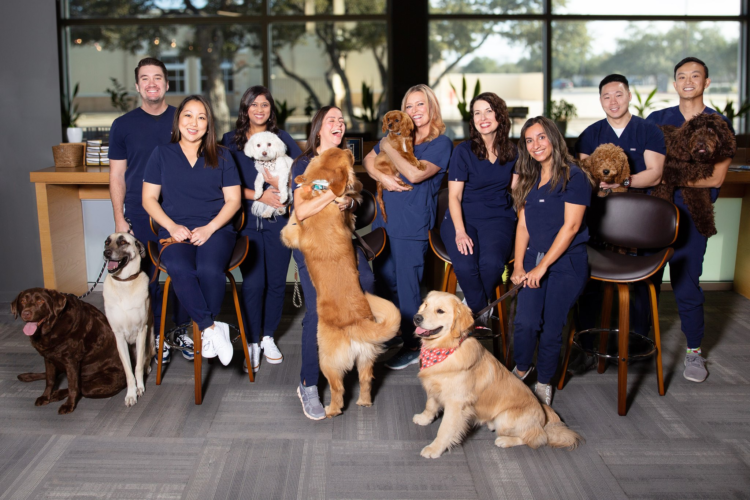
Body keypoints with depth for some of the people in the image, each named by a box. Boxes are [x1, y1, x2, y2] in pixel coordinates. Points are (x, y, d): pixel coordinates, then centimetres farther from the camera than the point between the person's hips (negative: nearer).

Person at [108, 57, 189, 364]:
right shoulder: (124, 125, 4)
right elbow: (117, 175, 6)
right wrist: (119, 219, 0)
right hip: (139, 216, 0)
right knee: (146, 277, 5)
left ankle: (183, 330, 23)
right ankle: (155, 336, 20)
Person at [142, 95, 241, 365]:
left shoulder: (221, 156, 11)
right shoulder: (162, 154, 11)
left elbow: (233, 199, 7)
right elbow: (149, 198, 9)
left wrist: (209, 228, -9)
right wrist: (171, 226, -8)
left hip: (215, 228, 0)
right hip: (175, 229, 1)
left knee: (209, 269, -33)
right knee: (180, 269, -34)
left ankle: (204, 330, -12)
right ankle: (213, 328, -23)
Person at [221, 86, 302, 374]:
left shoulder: (284, 139, 10)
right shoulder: (231, 140, 7)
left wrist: (278, 180, -15)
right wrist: (259, 195, -13)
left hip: (279, 221, 2)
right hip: (247, 222, -1)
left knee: (276, 282, 4)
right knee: (253, 283, -6)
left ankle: (268, 337, 22)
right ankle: (252, 342, 10)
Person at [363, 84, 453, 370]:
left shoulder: (441, 143, -6)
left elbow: (415, 174, -19)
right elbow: (368, 160, 12)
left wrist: (388, 148, -11)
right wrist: (382, 177, -8)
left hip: (412, 224, -6)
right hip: (384, 218, 6)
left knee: (406, 285, -1)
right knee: (383, 280, 16)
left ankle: (413, 346, 13)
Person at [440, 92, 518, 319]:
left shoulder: (512, 151, 8)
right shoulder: (463, 151, -2)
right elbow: (454, 196, -5)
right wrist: (460, 231, -19)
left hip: (499, 217, 2)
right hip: (463, 217, -1)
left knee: (491, 263, -31)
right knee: (464, 265, -30)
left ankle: (475, 305, -1)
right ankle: (483, 314, -4)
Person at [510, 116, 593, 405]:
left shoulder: (574, 176, -6)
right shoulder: (529, 180, 14)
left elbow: (570, 226, -12)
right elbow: (523, 225, 12)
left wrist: (542, 266, -13)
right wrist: (518, 265, 1)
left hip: (566, 262, -4)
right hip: (534, 259, 4)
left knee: (551, 327, -3)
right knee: (526, 321, -11)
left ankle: (544, 382, 16)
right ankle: (521, 370, 13)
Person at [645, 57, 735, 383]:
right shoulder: (656, 120, 12)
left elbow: (715, 178, -5)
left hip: (691, 213, -2)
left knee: (686, 285, -4)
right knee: (645, 278, 6)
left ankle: (694, 351, 15)